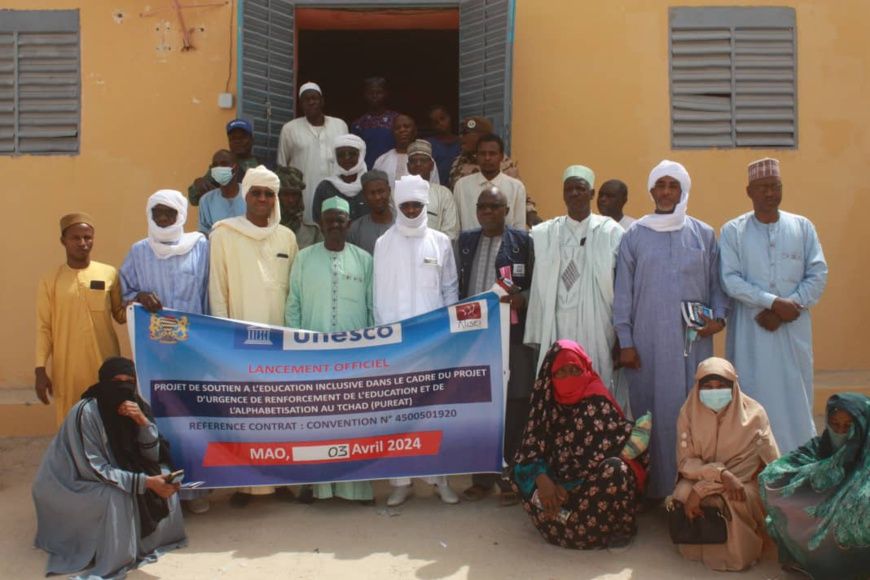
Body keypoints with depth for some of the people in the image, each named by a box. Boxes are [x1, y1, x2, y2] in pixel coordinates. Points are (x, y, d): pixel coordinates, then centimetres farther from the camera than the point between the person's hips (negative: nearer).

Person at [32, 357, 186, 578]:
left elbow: (153, 456, -8)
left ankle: (143, 539, 6)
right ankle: (112, 556, -13)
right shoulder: (86, 412, -26)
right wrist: (145, 481, -33)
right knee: (117, 496, -32)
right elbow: (95, 469, -27)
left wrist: (143, 421, -26)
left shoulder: (135, 405, -8)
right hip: (73, 483, -7)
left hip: (114, 474, 7)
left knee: (163, 477, -7)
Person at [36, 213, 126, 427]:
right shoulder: (50, 280, 2)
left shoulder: (110, 274, 3)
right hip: (67, 368, 0)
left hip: (105, 364, 1)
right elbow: (44, 328, 3)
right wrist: (40, 369, -3)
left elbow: (120, 314, 10)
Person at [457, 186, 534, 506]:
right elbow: (457, 285, 13)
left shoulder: (523, 241, 2)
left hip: (512, 335, -3)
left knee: (513, 406, 0)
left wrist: (522, 297, -20)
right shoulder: (465, 241, 13)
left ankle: (511, 477, 13)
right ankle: (482, 476, 19)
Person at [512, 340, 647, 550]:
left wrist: (567, 487, -19)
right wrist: (542, 479, -25)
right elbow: (532, 444, -7)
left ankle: (617, 527, -8)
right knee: (522, 473, -11)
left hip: (595, 476, -4)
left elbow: (599, 451, -19)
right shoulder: (548, 399, 0)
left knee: (613, 471, -35)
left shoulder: (597, 399, -14)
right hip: (561, 475, 4)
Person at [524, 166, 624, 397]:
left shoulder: (610, 232, 0)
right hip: (556, 330, 2)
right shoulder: (544, 234, 7)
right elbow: (539, 288, 5)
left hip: (596, 329, -2)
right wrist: (536, 337, 1)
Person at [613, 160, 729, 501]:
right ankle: (654, 487, 7)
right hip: (648, 341, -1)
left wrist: (719, 315, -6)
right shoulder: (634, 236, 6)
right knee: (651, 411, -1)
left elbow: (716, 281, 13)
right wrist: (625, 341, -1)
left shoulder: (704, 234, 9)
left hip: (693, 339, 1)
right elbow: (623, 291, 4)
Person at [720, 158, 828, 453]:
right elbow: (730, 279, -8)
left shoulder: (803, 226, 7)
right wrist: (774, 302, -16)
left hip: (795, 328, 2)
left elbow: (818, 273, 1)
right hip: (752, 330, -2)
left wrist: (790, 306, -12)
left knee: (796, 396, 5)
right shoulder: (732, 231, 1)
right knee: (755, 398, 1)